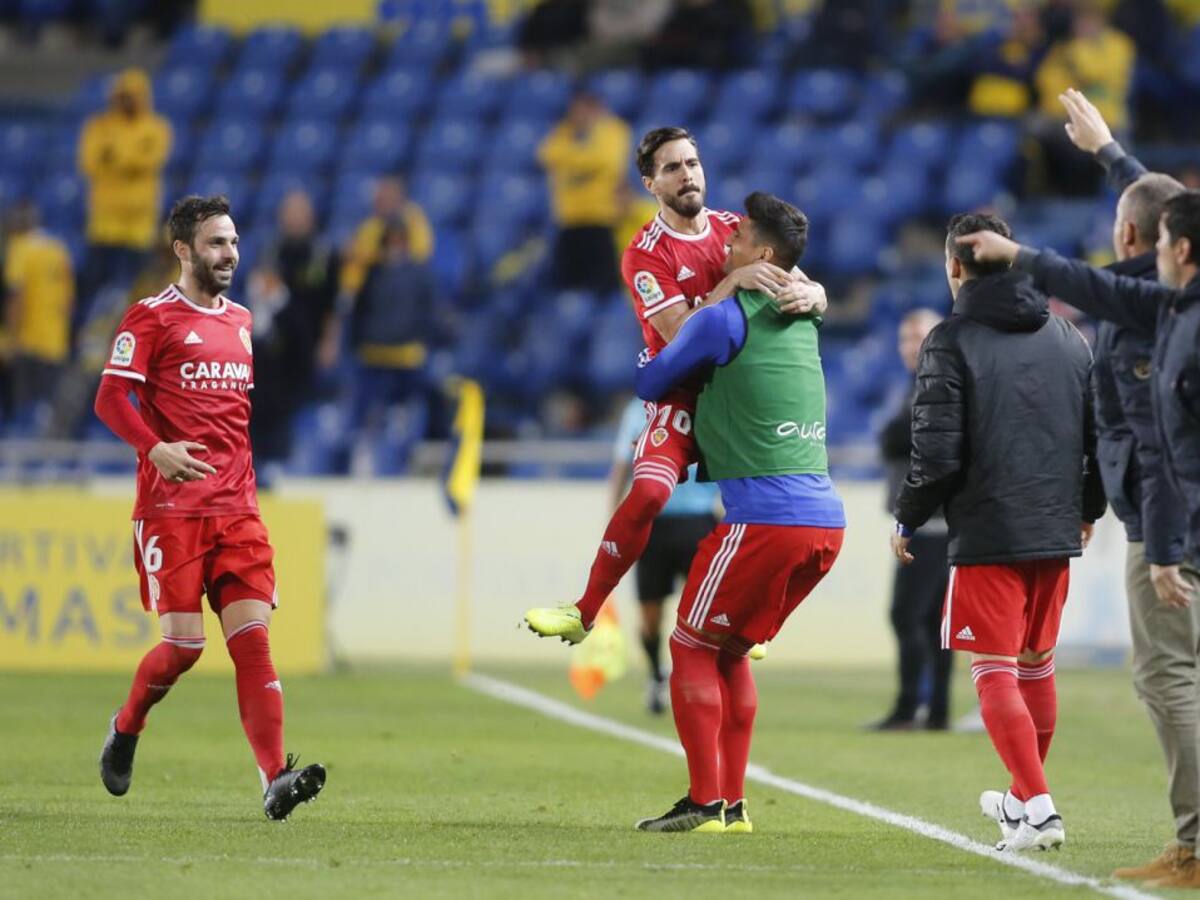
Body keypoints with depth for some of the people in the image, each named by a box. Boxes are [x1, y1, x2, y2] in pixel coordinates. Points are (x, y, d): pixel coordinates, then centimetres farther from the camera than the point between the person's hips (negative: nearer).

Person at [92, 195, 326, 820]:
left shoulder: (240, 321, 18)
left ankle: (275, 779, -18)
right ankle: (126, 729, 22)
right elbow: (110, 398, -10)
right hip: (172, 508, -5)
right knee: (185, 643, -8)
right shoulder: (152, 318, -2)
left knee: (252, 638, -8)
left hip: (236, 510, 5)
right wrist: (155, 448, -27)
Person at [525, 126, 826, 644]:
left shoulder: (736, 230, 6)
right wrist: (734, 280, -29)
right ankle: (585, 613, -14)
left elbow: (814, 292, 3)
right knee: (649, 492, -25)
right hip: (682, 396, -5)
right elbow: (681, 334, -20)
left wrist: (808, 294, -21)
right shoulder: (645, 253, -8)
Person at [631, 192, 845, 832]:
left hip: (764, 517, -7)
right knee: (730, 650, 18)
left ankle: (704, 803, -2)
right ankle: (731, 802, 16)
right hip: (825, 520, 7)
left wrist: (648, 355, 27)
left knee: (692, 647, 4)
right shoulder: (802, 322, 17)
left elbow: (650, 384, 6)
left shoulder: (724, 321, -6)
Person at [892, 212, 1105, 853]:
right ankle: (1025, 797, 33)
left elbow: (938, 452, -13)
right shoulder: (1068, 337, 9)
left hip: (988, 535, -6)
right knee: (1037, 665, 19)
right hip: (1057, 532, 6)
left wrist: (907, 519, 2)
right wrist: (1088, 508, 27)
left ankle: (1036, 808, -15)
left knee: (995, 671, -3)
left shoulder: (952, 341, -9)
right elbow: (1103, 433, 11)